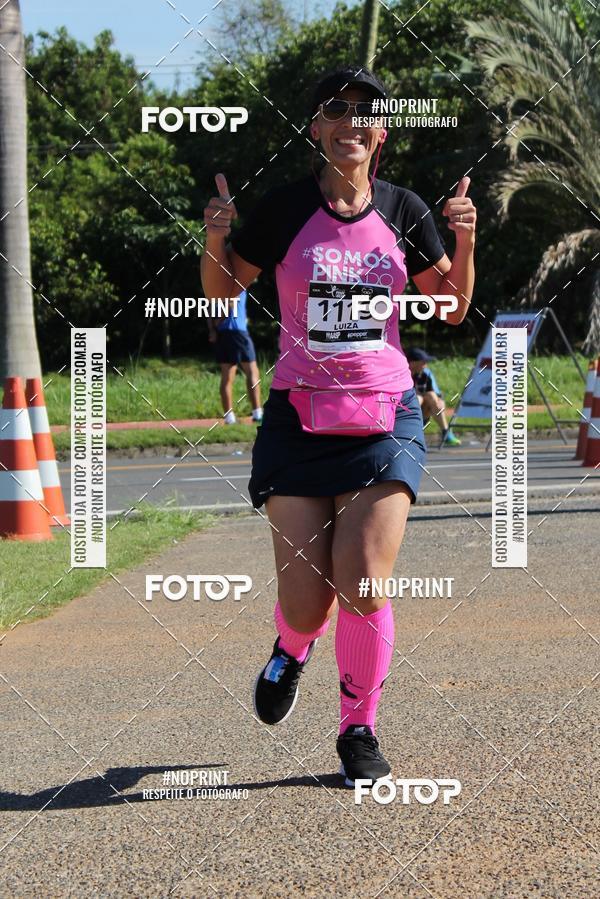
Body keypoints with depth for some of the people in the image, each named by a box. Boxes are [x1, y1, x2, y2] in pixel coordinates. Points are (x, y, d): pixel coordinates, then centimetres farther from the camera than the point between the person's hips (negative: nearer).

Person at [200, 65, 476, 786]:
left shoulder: (404, 211, 5)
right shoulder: (283, 210, -1)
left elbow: (450, 308, 15)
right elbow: (222, 290, 9)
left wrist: (464, 241, -2)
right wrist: (214, 238, -10)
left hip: (384, 416, 1)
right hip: (299, 419, -1)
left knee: (363, 585, -11)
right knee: (306, 599, -4)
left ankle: (359, 731, 10)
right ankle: (292, 649, 34)